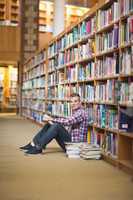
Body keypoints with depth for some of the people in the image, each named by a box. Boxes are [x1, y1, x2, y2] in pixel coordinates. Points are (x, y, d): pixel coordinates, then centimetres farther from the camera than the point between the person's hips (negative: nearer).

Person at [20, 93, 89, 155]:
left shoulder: (82, 112, -13)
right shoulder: (75, 112, 17)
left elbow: (68, 121, -27)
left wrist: (52, 119, -16)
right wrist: (52, 121, -3)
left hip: (75, 142, -10)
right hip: (70, 138, 10)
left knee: (57, 126, -28)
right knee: (49, 125, 5)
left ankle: (38, 148, -25)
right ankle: (33, 144, -3)